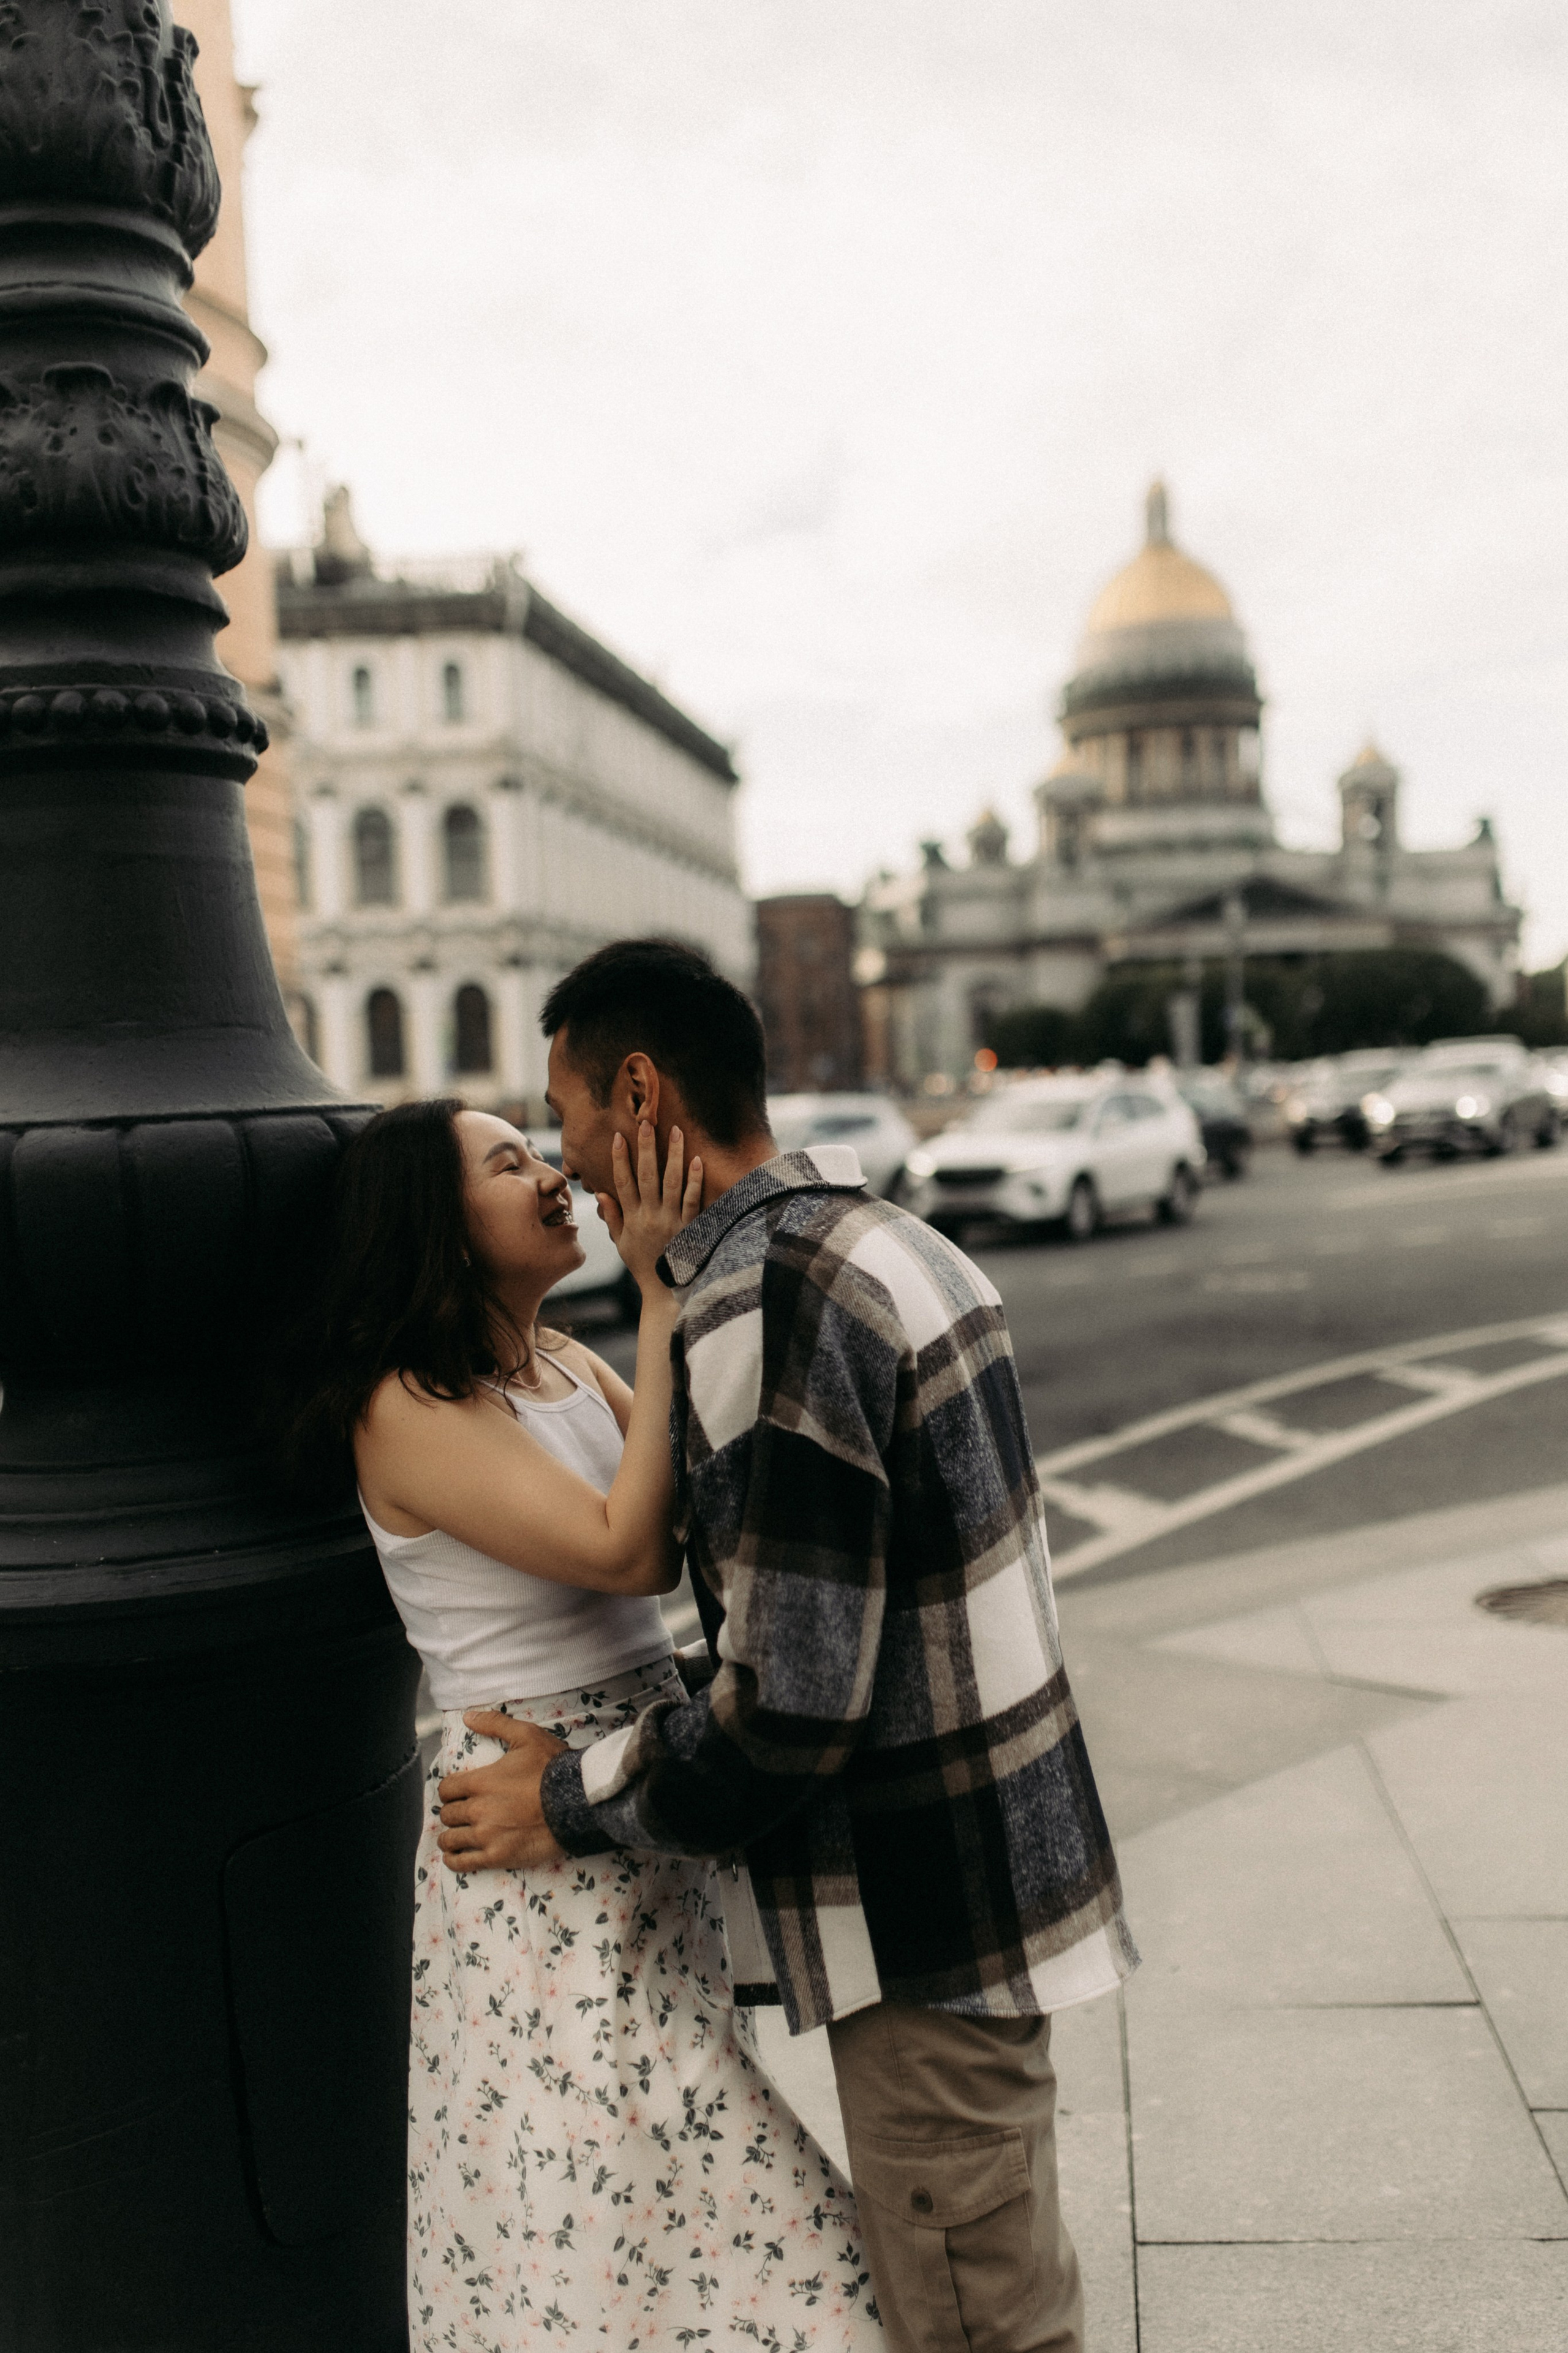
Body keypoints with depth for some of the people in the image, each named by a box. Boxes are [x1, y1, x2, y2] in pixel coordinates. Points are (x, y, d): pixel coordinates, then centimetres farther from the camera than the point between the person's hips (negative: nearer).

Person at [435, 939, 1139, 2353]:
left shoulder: (764, 1309, -24)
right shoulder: (885, 1241, 8)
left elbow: (791, 1705, -25)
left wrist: (569, 1807, -11)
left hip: (922, 1921, -10)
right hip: (997, 1859, 10)